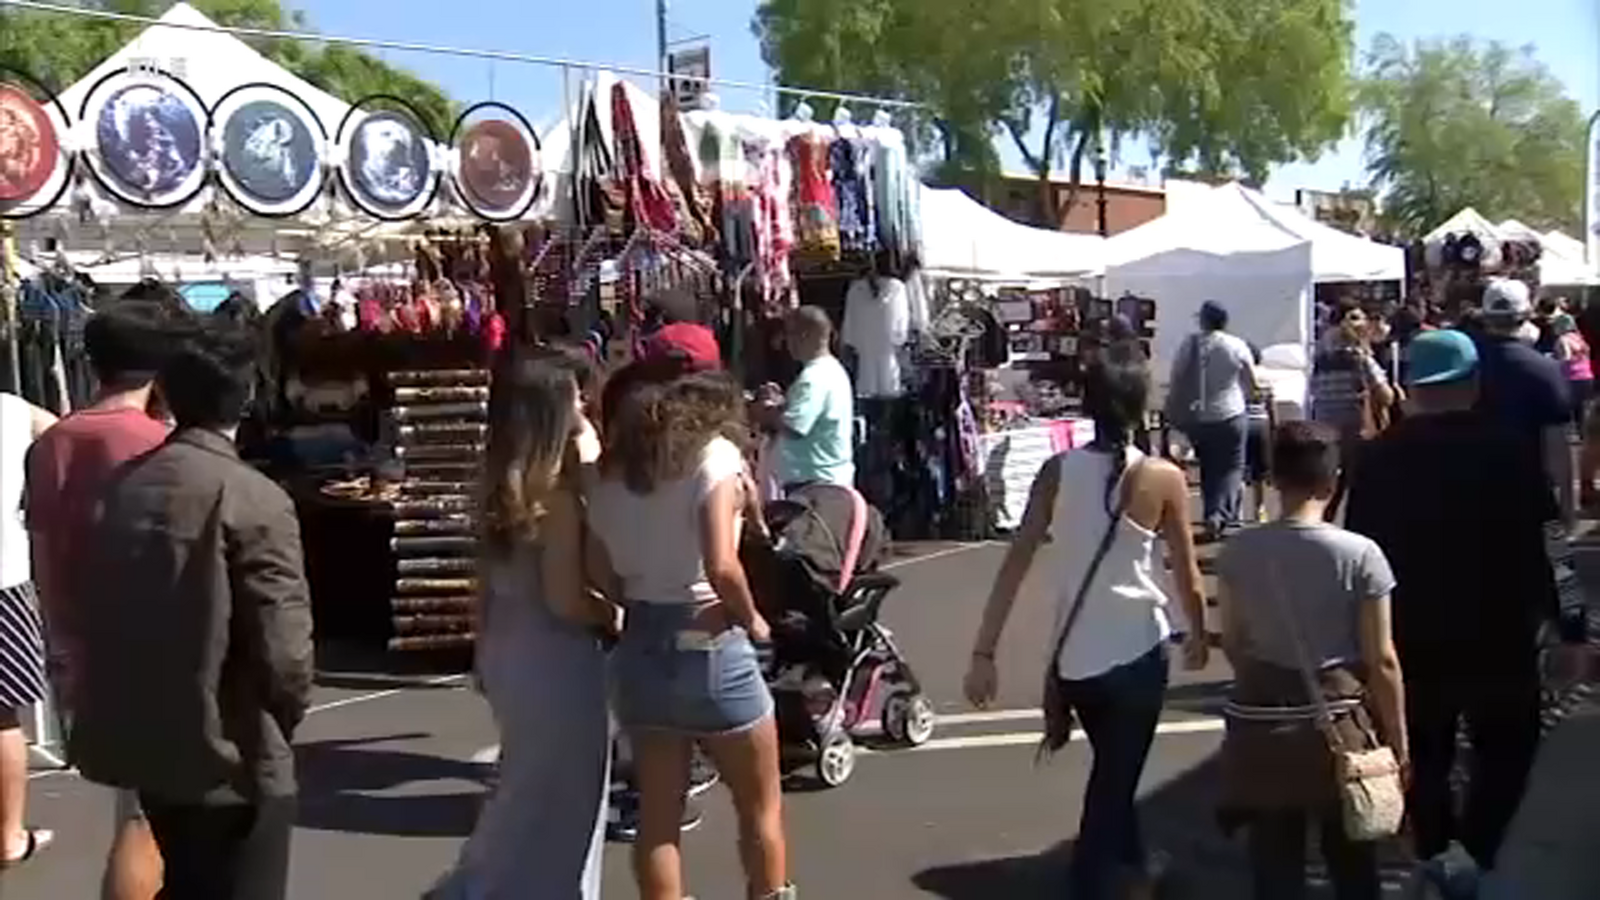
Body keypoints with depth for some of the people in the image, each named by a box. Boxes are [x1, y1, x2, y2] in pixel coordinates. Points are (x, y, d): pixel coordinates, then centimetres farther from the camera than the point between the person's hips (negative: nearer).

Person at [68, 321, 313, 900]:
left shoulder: (121, 485, 1)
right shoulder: (254, 500, -18)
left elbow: (91, 606, 6)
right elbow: (283, 647, -21)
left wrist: (120, 702, 18)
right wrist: (285, 717, -1)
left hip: (138, 738, 7)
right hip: (229, 753, -6)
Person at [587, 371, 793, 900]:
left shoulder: (614, 467, 7)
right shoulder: (714, 454, -11)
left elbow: (601, 574, 2)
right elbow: (721, 567, -22)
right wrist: (753, 620, -6)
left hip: (640, 646, 6)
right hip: (708, 645, -5)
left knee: (658, 814, 14)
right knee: (761, 806, 14)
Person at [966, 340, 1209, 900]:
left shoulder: (1057, 471, -4)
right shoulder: (1163, 479, -10)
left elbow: (1016, 564, -8)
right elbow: (1187, 575, -3)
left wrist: (984, 653, -6)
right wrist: (1197, 635, 16)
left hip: (1072, 655, 4)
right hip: (1137, 652, -4)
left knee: (1112, 773, 26)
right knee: (1114, 783, 7)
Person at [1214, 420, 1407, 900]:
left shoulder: (1238, 551, -7)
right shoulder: (1359, 554, -14)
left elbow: (1233, 645, 4)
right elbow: (1381, 661, -10)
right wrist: (1398, 739, 1)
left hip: (1259, 721, 2)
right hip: (1339, 721, -2)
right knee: (1352, 861, 18)